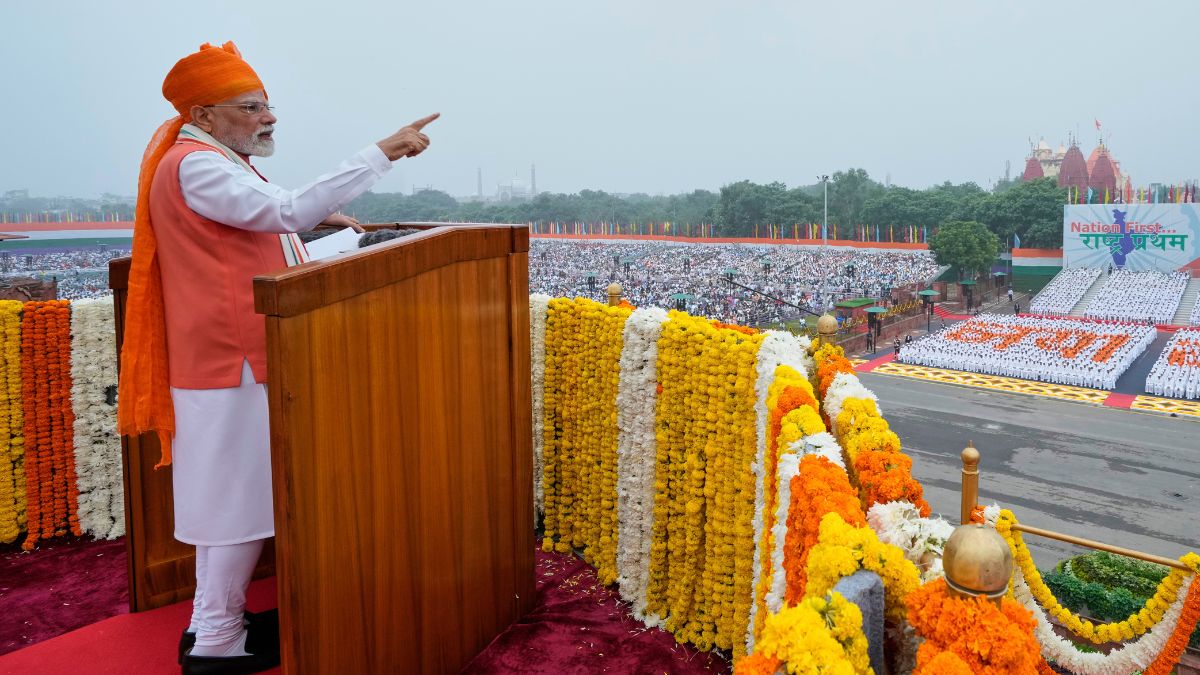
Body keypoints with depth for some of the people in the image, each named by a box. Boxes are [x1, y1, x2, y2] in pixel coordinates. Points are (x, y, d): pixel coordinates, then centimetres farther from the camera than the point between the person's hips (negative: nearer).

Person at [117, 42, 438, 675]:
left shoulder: (213, 160, 17)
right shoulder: (196, 165, -16)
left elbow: (259, 221, 32)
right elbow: (287, 210, -29)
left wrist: (311, 217, 15)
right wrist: (382, 151, -28)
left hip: (232, 355, 10)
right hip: (232, 358, -10)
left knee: (229, 490, 15)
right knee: (241, 493, -3)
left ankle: (214, 620, 26)